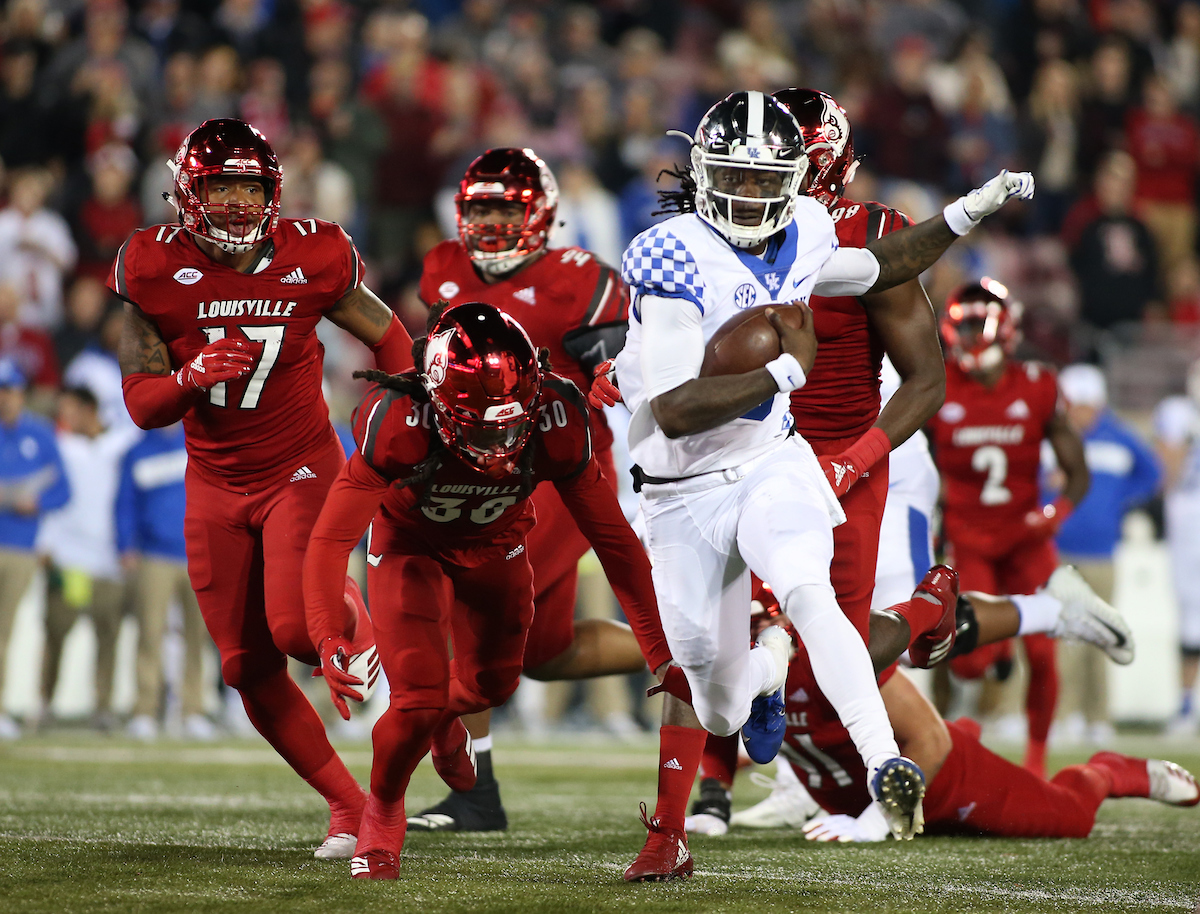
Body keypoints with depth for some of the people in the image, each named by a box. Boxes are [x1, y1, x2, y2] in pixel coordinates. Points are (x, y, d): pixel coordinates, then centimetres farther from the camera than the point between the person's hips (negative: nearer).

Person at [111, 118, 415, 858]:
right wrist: (192, 379, -27)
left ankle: (357, 626, 13)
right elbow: (142, 404, -6)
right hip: (216, 485, 2)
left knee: (296, 627, -24)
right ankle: (350, 805, 18)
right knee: (251, 671, 2)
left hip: (301, 470, -2)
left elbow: (390, 341, 5)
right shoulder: (155, 270, -10)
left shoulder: (312, 258, -12)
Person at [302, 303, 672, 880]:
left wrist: (660, 649, -22)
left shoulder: (553, 421, -34)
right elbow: (331, 539, -39)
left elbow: (612, 536, -22)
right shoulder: (399, 423, -42)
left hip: (495, 545, 3)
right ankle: (383, 807, 18)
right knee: (417, 701, -14)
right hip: (411, 544, -3)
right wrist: (330, 640, -55)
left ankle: (442, 719, 56)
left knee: (492, 685, 17)